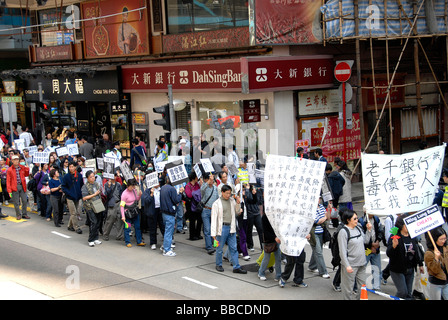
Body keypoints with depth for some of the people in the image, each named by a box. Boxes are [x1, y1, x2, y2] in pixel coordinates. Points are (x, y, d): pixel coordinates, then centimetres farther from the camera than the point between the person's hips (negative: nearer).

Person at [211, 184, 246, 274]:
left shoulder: (232, 201, 9)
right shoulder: (217, 203, -6)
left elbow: (237, 213, 20)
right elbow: (214, 218, -7)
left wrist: (238, 204, 1)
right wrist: (213, 233, -11)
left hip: (231, 227, 4)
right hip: (222, 227, -4)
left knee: (234, 248, 5)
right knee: (220, 248, 6)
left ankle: (236, 267, 8)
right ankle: (218, 265, 24)